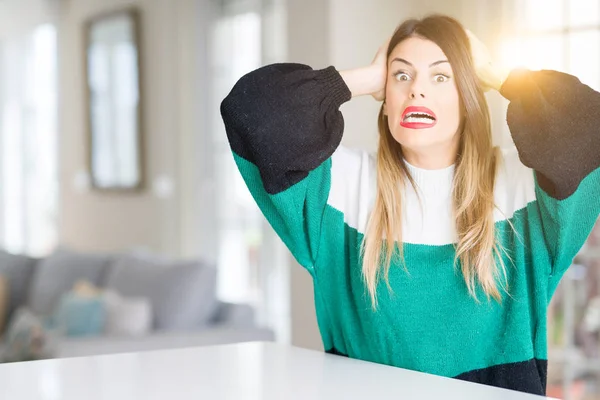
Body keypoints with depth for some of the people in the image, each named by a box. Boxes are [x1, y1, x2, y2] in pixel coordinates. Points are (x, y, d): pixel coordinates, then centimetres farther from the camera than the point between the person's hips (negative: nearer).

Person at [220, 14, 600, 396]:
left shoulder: (517, 179, 4)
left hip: (495, 391, 0)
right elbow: (251, 108, -4)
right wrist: (369, 78, 3)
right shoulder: (345, 179, 4)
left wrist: (494, 75, 2)